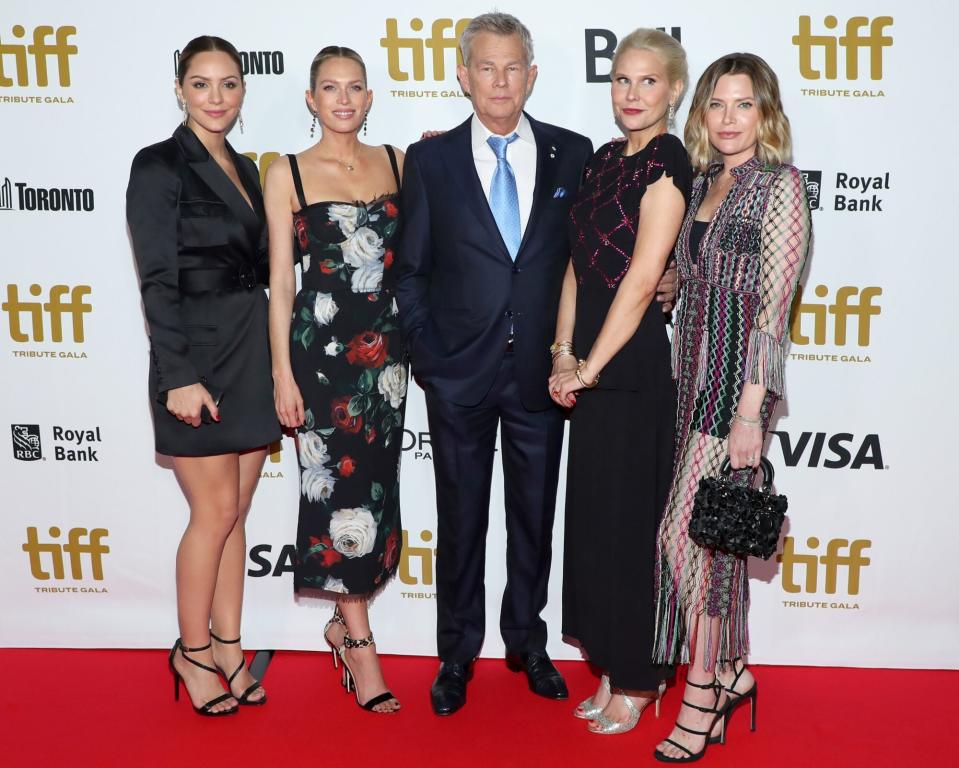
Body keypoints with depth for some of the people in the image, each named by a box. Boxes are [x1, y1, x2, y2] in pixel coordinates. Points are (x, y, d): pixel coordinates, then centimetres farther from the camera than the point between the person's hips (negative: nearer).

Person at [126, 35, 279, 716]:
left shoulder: (244, 169, 14)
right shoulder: (159, 166, -7)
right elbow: (158, 282, -13)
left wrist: (275, 366, 13)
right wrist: (179, 376, -18)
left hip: (252, 356, 7)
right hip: (198, 359, -7)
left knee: (235, 514, 12)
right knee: (215, 514, 0)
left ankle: (227, 646, 24)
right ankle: (192, 652, 19)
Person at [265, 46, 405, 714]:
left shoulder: (397, 162, 9)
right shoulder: (287, 174, 1)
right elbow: (280, 280, -2)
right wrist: (283, 374, -5)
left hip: (387, 345, 4)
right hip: (321, 345, -3)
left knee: (375, 486, 9)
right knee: (339, 488, -1)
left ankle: (344, 621, 29)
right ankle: (360, 643, 12)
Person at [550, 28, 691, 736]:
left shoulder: (667, 162, -12)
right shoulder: (605, 158, 13)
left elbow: (641, 279, -17)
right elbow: (578, 264, 11)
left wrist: (590, 366, -12)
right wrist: (564, 353, 2)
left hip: (636, 367, -8)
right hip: (591, 367, 8)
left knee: (627, 523, 2)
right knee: (592, 517, 14)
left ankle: (636, 681, 20)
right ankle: (612, 669, 29)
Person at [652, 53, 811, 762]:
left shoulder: (779, 185, -9)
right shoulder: (704, 183, 13)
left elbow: (774, 305, -14)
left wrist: (750, 409, -18)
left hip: (739, 380, -7)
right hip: (694, 374, 7)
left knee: (689, 529, -6)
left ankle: (703, 690, 10)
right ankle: (731, 673, 28)